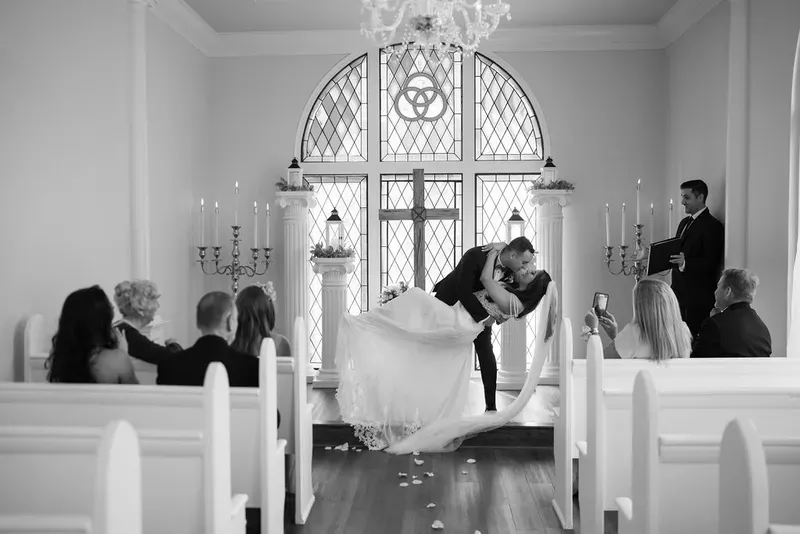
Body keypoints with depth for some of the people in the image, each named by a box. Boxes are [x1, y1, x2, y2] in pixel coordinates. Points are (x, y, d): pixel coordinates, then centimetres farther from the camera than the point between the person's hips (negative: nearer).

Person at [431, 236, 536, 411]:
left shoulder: (510, 269, -18)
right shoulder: (475, 256, -35)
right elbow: (463, 293, -36)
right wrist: (484, 316, -35)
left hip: (479, 307, 4)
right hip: (451, 302, -4)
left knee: (486, 353, -5)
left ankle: (491, 406, 2)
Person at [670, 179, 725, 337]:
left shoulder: (712, 226, -10)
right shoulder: (684, 222, 17)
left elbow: (711, 264, -17)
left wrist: (685, 263, -31)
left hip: (698, 299, -8)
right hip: (680, 294, 8)